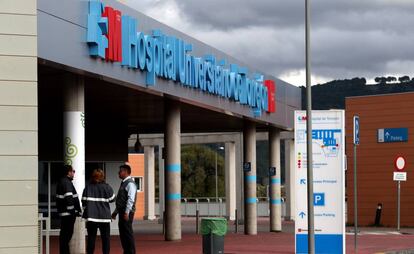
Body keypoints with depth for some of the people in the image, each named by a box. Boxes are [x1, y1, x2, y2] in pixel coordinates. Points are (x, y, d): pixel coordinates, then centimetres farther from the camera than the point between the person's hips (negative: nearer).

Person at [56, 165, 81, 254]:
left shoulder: (61, 182, 16)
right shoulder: (67, 183, -16)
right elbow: (69, 198, -24)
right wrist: (72, 211, -16)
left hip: (63, 213, 10)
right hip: (68, 213, -10)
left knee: (64, 234, 15)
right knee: (67, 233, -7)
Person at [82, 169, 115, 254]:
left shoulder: (88, 187, -3)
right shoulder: (106, 187, -6)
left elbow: (84, 202, -1)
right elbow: (112, 199, 3)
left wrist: (86, 210, 15)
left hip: (91, 216, 1)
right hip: (104, 216, -1)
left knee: (91, 237, 7)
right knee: (105, 237, 7)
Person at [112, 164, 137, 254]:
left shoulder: (130, 183, -12)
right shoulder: (123, 183, 18)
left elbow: (131, 199, -20)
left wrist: (127, 212, -25)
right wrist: (116, 212, 22)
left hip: (127, 213, -10)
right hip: (122, 212, 10)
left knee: (128, 233, -7)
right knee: (122, 234, 11)